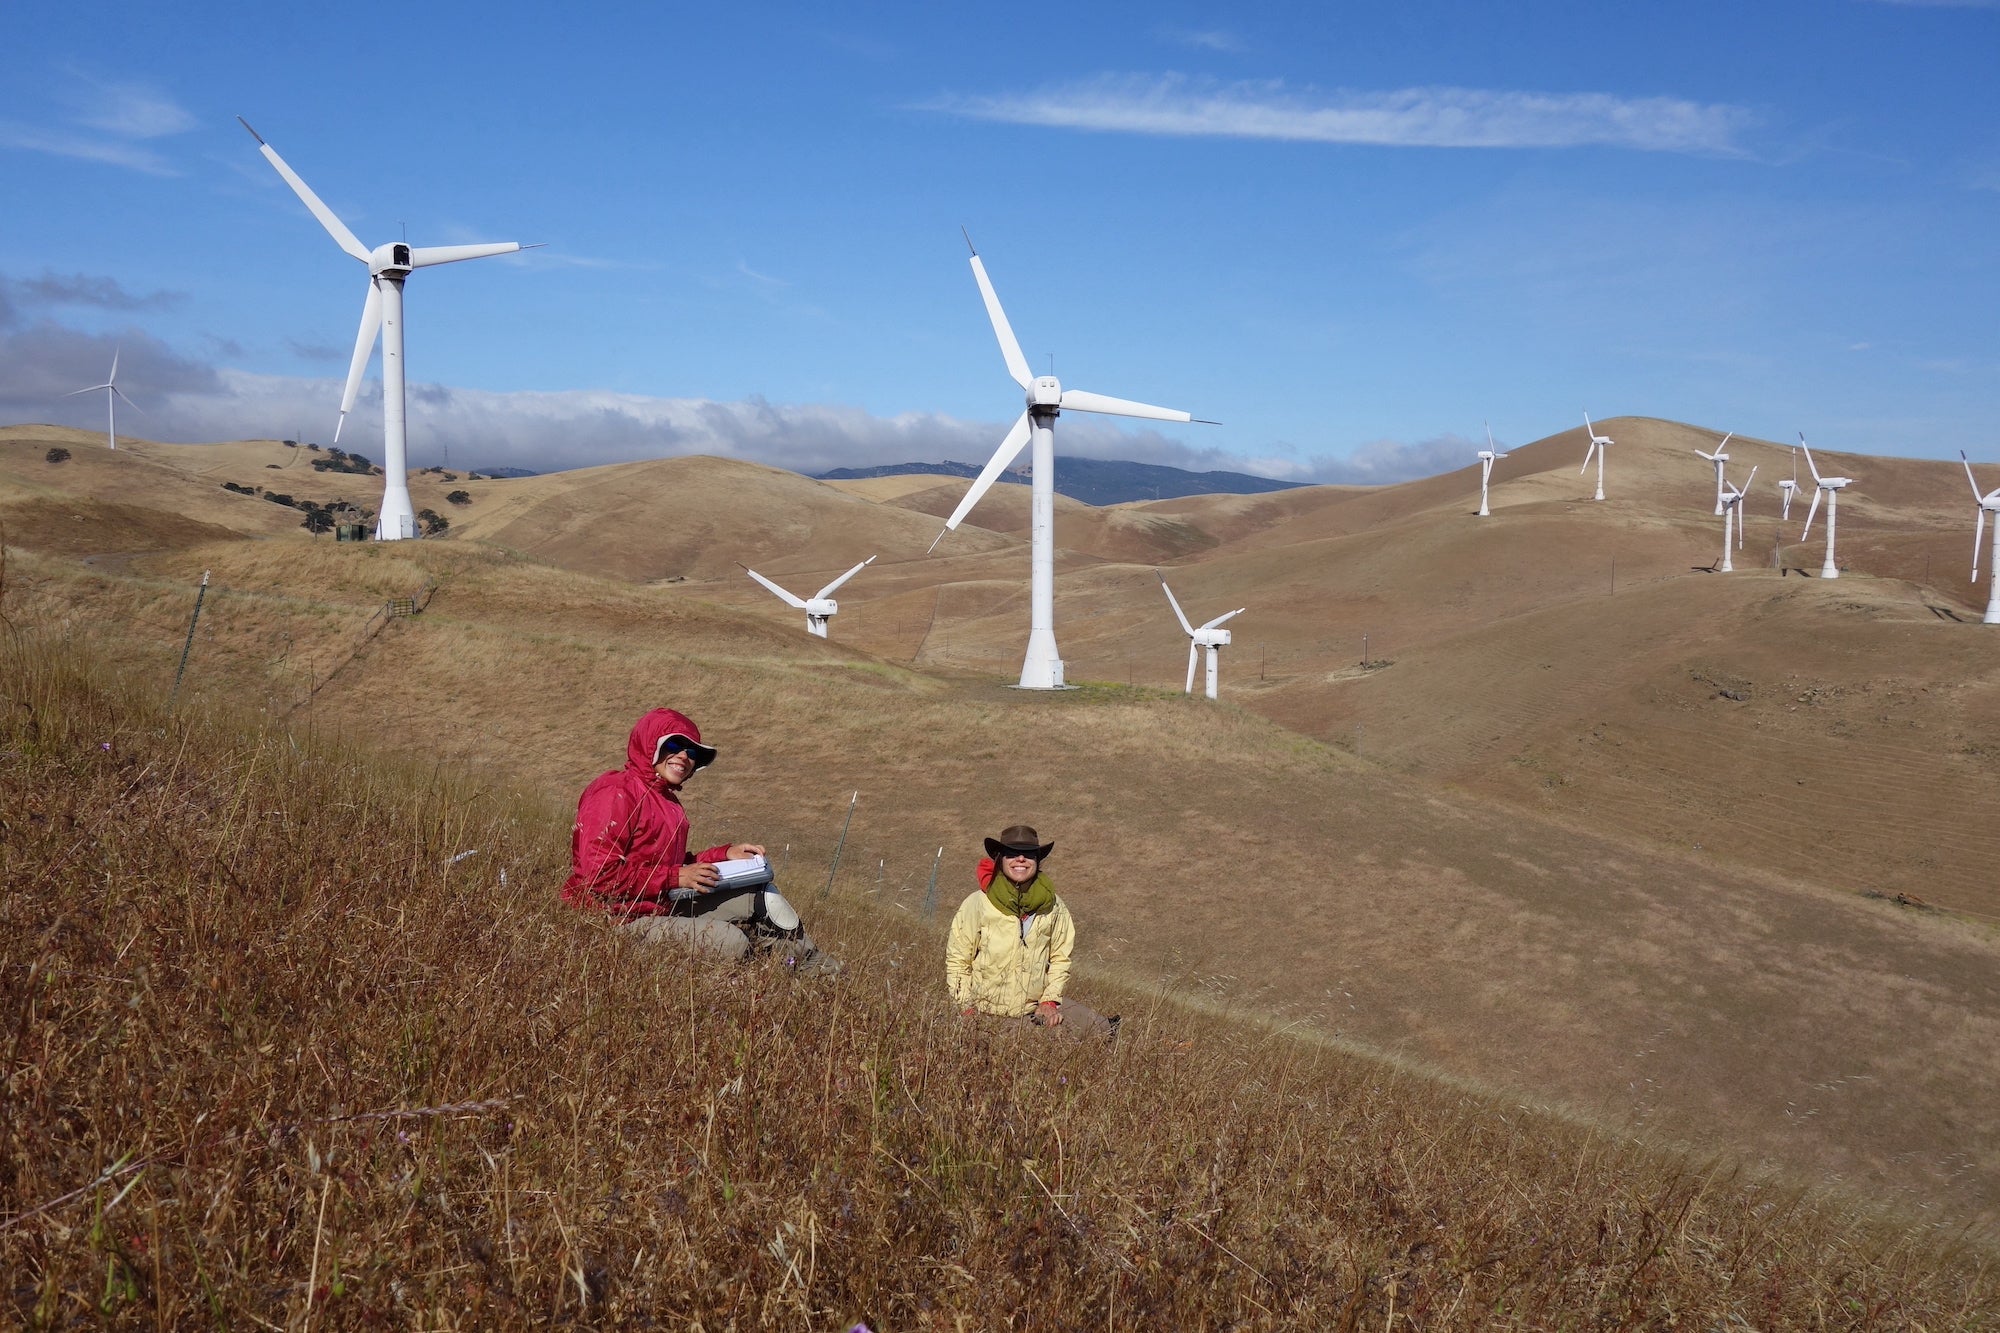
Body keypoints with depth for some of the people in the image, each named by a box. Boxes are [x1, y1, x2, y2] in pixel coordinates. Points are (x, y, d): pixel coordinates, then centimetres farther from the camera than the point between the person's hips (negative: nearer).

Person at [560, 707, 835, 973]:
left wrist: (725, 854, 7)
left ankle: (819, 970, 18)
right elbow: (600, 874, -22)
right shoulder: (616, 793, -15)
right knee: (731, 941, -26)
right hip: (620, 919, -10)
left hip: (663, 905, 10)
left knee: (759, 895, 8)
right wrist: (677, 877, -19)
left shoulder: (665, 798, 16)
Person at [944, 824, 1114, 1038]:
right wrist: (966, 1007, -7)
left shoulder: (1053, 907, -1)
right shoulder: (978, 904, -9)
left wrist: (1050, 1001, -1)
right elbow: (957, 961, -2)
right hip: (987, 1008, -3)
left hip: (1037, 1003, 3)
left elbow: (1061, 958, 10)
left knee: (1101, 1029, -8)